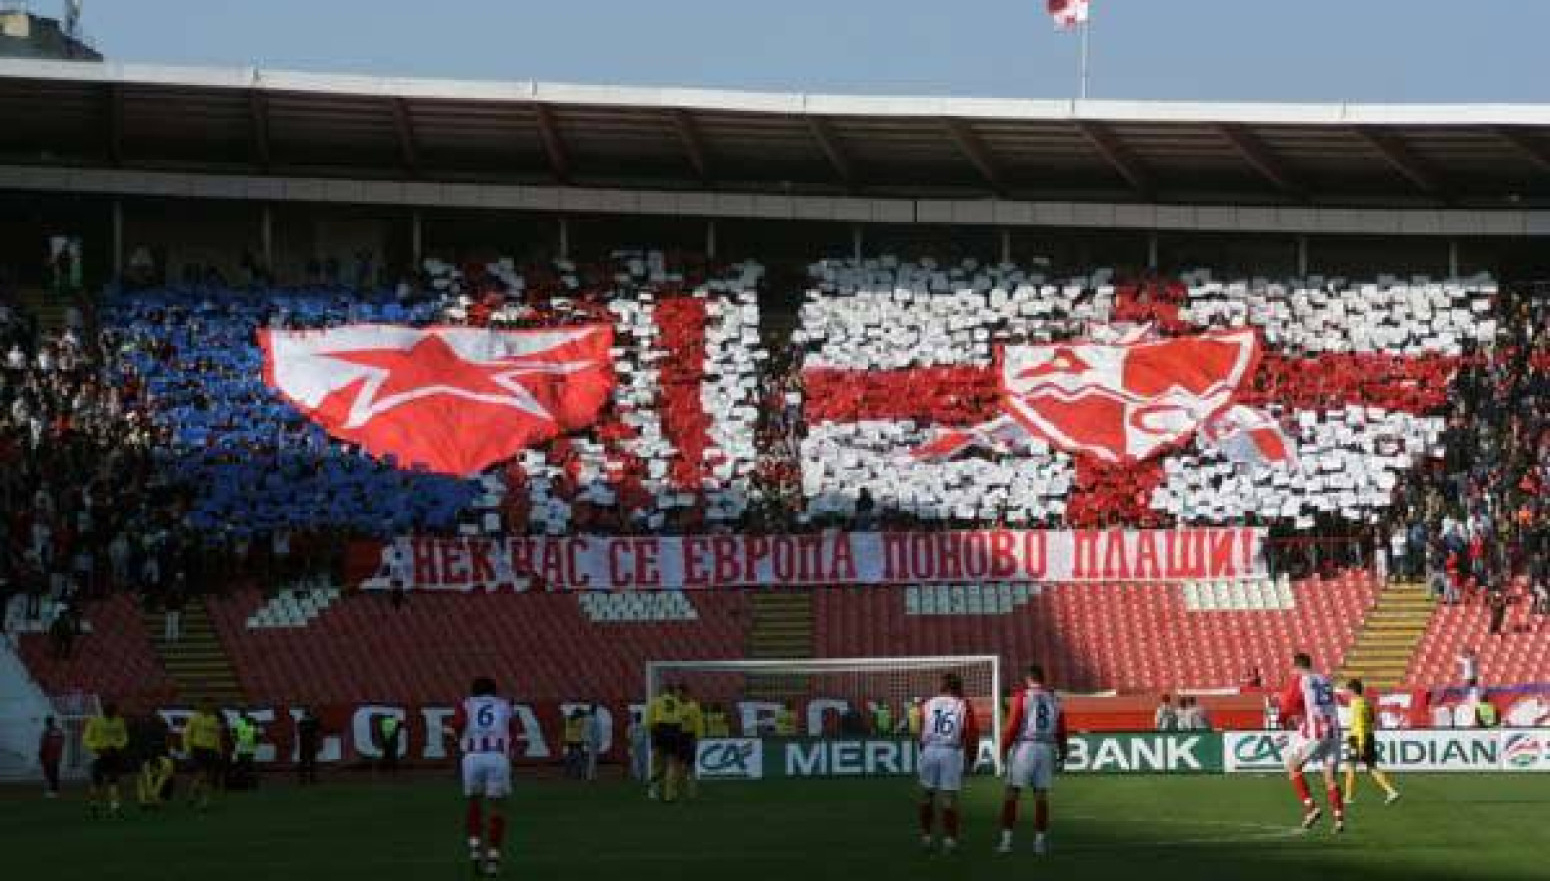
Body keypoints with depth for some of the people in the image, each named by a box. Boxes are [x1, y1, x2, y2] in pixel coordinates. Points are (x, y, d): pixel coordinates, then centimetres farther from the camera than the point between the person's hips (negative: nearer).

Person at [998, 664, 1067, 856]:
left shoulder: (1022, 696, -3)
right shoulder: (1054, 698, 10)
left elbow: (1012, 725, -8)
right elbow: (1061, 730, 12)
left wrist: (1004, 748, -1)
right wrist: (1062, 752, 21)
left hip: (1024, 746, -4)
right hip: (1047, 748, 4)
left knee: (1012, 794, 1)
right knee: (1041, 795, 9)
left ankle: (1006, 840, -4)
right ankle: (1041, 840, 7)